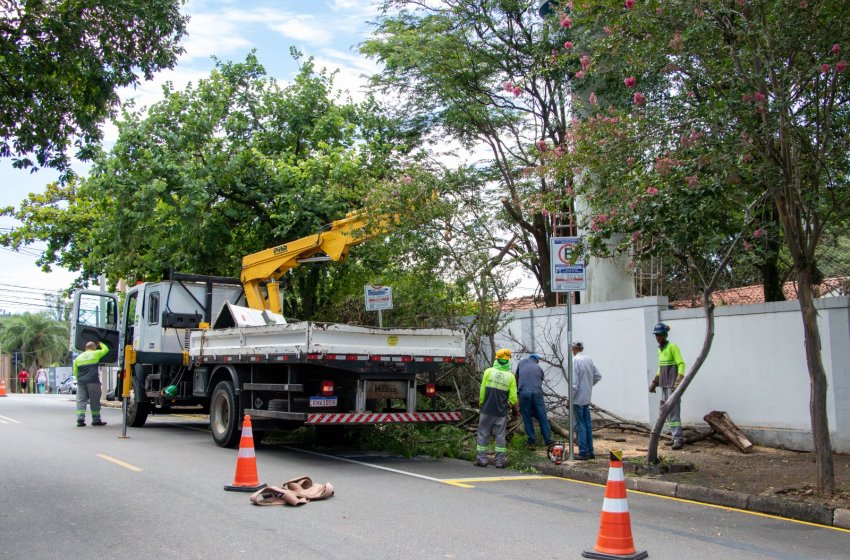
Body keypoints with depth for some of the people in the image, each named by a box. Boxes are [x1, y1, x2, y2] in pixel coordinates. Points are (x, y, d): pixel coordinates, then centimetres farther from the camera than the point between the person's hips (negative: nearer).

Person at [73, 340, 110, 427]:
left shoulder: (78, 357, 16)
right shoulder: (96, 353, 3)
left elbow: (75, 372, 17)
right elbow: (106, 349, 20)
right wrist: (101, 344, 36)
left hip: (81, 382, 4)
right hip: (93, 381, -4)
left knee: (81, 401, 4)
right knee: (95, 401, 3)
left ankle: (80, 420, -3)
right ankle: (96, 420, 8)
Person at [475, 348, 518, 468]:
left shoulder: (489, 371, -4)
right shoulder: (510, 376, -1)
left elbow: (482, 390, -2)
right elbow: (513, 397, 1)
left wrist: (481, 403, 13)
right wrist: (514, 407, 20)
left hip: (487, 409, -1)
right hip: (501, 412, 1)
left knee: (483, 434, 8)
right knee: (500, 436, 7)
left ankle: (481, 459, 10)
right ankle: (500, 461, 7)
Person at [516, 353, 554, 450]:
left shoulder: (522, 362, 20)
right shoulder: (539, 368, 22)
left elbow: (516, 377, 28)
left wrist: (517, 389, 41)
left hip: (524, 393, -1)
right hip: (537, 393, 1)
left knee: (527, 419, 7)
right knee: (543, 418, 6)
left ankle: (532, 442, 10)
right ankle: (548, 441, 7)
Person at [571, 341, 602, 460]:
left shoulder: (575, 361, -16)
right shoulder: (589, 360, 5)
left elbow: (574, 383, -18)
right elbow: (598, 376, 11)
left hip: (578, 398, -7)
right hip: (587, 398, 7)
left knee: (580, 424, -2)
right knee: (587, 424, 13)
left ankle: (583, 452, 0)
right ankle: (590, 451, 18)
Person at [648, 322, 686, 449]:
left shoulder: (672, 347, -8)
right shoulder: (660, 349, 16)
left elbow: (681, 364, -14)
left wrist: (679, 380, -27)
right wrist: (654, 382, 24)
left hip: (673, 385, -9)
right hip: (664, 385, 9)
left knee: (673, 411, -12)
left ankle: (678, 439, -13)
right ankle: (675, 436, 16)